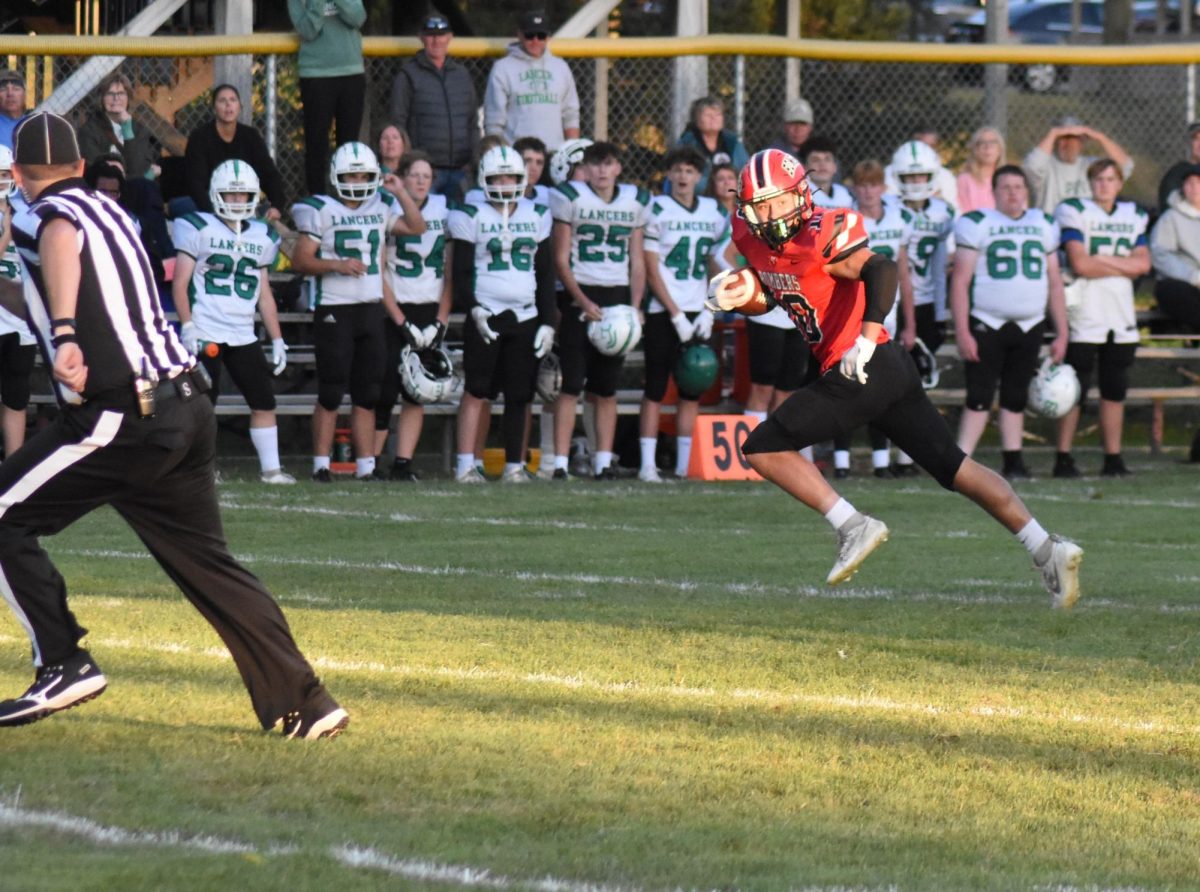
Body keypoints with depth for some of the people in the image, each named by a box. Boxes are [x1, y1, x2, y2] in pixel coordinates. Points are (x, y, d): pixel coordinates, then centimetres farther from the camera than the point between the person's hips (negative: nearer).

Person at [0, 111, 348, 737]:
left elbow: (61, 246, -30)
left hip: (120, 418, -8)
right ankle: (303, 703, 8)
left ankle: (63, 665, -3)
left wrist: (63, 336, -43)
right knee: (207, 562, 12)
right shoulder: (108, 211, 21)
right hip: (186, 408, 8)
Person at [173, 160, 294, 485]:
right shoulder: (199, 229, -2)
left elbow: (264, 295, 19)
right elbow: (180, 282, -6)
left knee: (264, 402, 4)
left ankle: (270, 467, 10)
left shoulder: (261, 237, 14)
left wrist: (277, 339, 15)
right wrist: (187, 326, -16)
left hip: (243, 335, 5)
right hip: (206, 333, -5)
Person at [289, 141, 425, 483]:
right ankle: (321, 465, -1)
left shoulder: (381, 207, 12)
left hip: (371, 310, 5)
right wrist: (337, 265, -20)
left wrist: (400, 192, 2)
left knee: (367, 394, 6)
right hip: (334, 310, -5)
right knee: (331, 394, -6)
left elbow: (416, 227, 9)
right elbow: (300, 260, -6)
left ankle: (366, 465, 9)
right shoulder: (320, 211, -3)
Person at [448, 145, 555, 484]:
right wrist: (474, 308, -17)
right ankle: (465, 465, -5)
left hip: (525, 317, 3)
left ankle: (515, 465, 9)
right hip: (486, 314, -3)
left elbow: (546, 274, 13)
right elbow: (462, 271, -1)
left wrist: (547, 322, 6)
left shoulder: (537, 216, 11)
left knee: (519, 395, 4)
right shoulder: (471, 216, 1)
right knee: (477, 392, -6)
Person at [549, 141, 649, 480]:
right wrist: (583, 301, -13)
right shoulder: (571, 198, -3)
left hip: (618, 298, 4)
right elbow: (561, 260, -4)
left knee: (607, 388, 7)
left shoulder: (635, 201, 9)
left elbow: (637, 261, 13)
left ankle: (604, 461, 11)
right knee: (572, 385, -7)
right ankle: (560, 462, -8)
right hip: (580, 297, -4)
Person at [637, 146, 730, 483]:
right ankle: (648, 464, -2)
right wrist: (676, 315, -11)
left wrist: (709, 312, 1)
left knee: (692, 391, 6)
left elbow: (715, 268, 14)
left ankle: (685, 464, 11)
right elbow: (651, 270, -7)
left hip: (697, 314, 5)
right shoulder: (657, 210, -5)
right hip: (663, 313, -5)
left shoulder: (713, 212, 10)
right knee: (656, 390, -4)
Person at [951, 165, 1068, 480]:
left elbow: (1054, 282, 15)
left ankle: (1013, 462, 12)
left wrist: (1061, 333, 11)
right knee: (979, 397, -9)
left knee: (1016, 398, 7)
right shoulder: (977, 224, -3)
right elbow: (960, 281, -6)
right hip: (986, 325, -4)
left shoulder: (1044, 226, 11)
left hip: (1029, 327, 4)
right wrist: (962, 332, -14)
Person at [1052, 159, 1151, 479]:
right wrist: (1124, 266, -6)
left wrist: (1101, 260, -11)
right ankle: (1063, 458, -3)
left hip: (1121, 314, 5)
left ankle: (1113, 458, 10)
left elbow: (1143, 263, 1)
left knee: (1115, 391, 6)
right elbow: (1080, 265, -15)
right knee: (1075, 389, -6)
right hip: (1085, 316, -5)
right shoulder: (1075, 213, -4)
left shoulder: (1133, 216, 13)